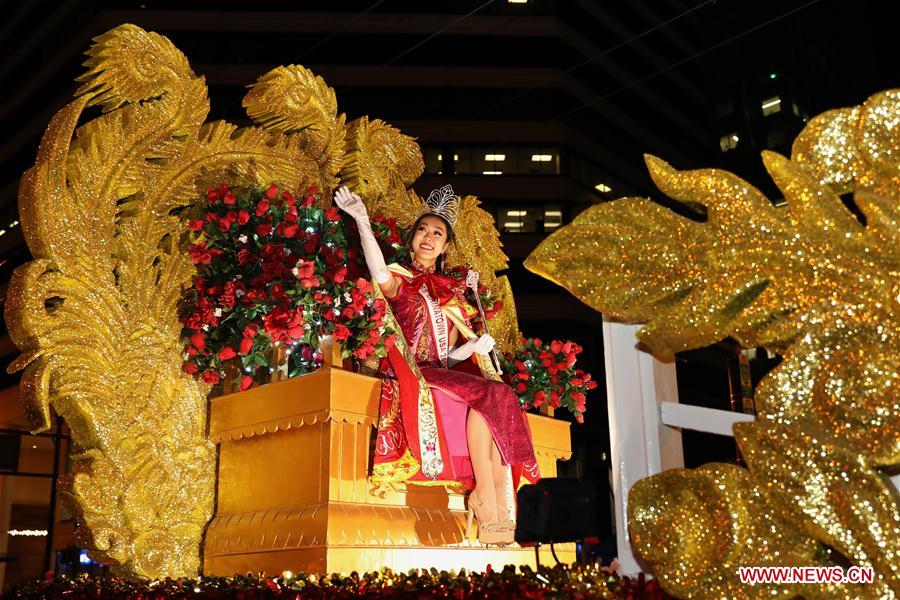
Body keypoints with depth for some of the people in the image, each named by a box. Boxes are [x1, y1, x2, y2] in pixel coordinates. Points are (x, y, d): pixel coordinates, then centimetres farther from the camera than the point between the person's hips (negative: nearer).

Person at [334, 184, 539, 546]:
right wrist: (363, 221, -26)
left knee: (498, 398, -23)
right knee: (488, 394, -26)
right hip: (410, 378, -5)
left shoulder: (450, 296, 23)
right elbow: (381, 276, -20)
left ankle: (499, 514, -31)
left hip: (443, 376, 5)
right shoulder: (400, 281, 8)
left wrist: (472, 349, -4)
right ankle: (485, 500, -25)